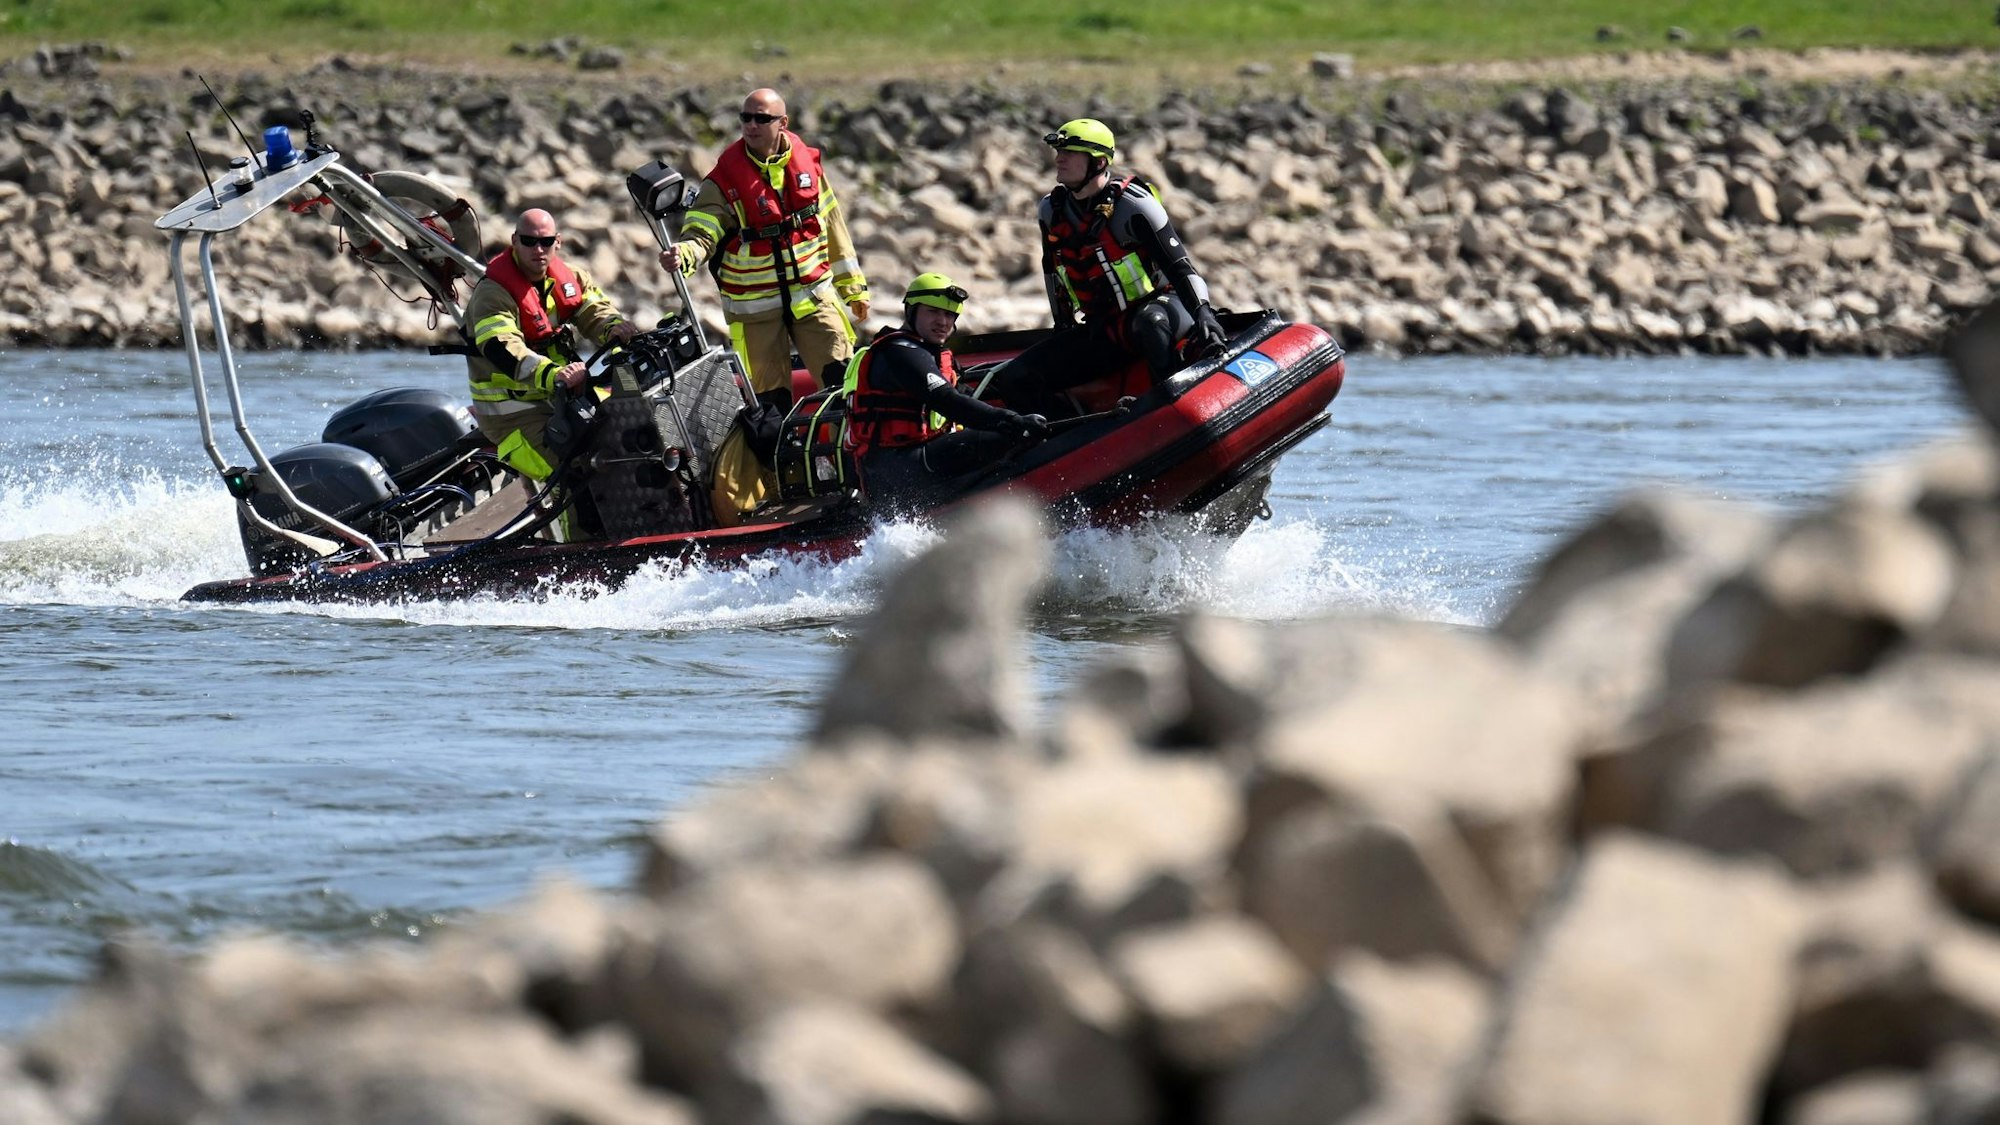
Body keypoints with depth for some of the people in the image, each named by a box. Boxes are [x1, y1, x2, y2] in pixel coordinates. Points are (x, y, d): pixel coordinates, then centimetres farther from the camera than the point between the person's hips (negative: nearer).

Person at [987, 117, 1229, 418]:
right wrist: (1064, 327, 27)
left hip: (1158, 305, -6)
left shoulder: (1133, 204, -14)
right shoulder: (1051, 210, 5)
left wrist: (1203, 315, -31)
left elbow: (1179, 265, -17)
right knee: (1013, 382, -9)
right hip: (1101, 332, 6)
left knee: (1149, 323, -45)